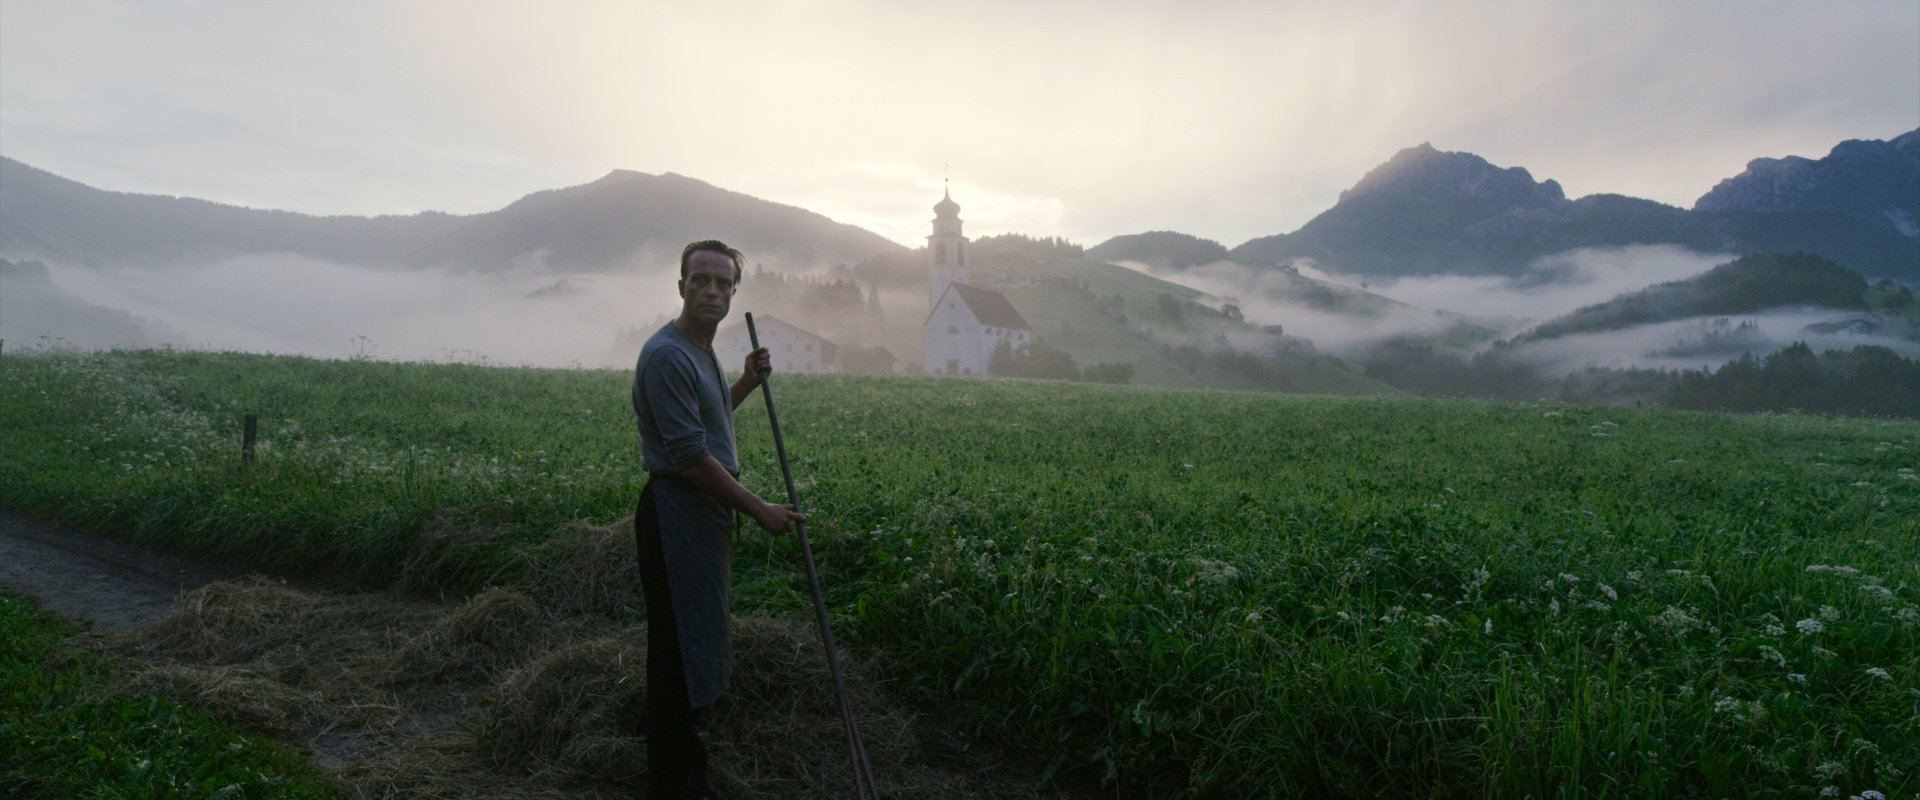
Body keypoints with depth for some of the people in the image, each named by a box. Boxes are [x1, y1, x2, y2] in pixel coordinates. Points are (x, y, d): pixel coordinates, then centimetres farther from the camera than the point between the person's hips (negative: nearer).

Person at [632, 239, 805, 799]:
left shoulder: (701, 351, 14)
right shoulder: (667, 355, -18)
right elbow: (690, 457, -22)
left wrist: (747, 383, 14)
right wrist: (760, 510, -15)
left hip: (704, 515, 11)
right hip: (675, 516, -11)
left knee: (697, 645, 20)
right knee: (679, 648, -2)